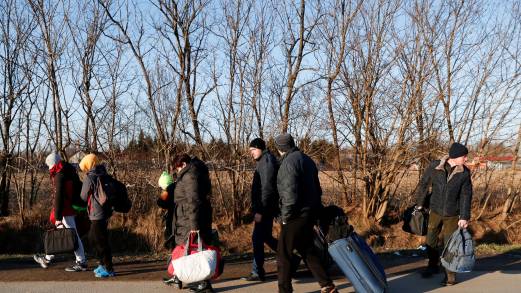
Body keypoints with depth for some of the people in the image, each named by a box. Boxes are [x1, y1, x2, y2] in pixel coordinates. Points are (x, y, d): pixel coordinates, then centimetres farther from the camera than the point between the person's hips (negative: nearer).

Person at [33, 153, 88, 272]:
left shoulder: (59, 176, -18)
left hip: (65, 211, -10)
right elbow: (79, 189, 16)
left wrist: (58, 217, -19)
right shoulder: (70, 172, 10)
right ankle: (47, 259, 32)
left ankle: (81, 263, 5)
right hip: (71, 208, 10)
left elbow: (58, 198, -21)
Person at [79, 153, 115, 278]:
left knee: (101, 241, -3)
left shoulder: (89, 178, -13)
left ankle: (109, 269, 1)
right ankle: (103, 264, 24)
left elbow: (84, 197, -4)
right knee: (92, 238, 20)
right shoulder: (103, 175, 11)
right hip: (106, 211, 9)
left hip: (97, 213, -9)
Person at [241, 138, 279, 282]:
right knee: (265, 237, 17)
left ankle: (258, 272, 2)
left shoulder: (267, 161, -15)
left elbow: (267, 188, -22)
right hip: (265, 208, 10)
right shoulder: (262, 161, 15)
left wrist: (260, 211, -23)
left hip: (265, 208, -10)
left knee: (257, 238, -5)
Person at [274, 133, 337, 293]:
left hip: (297, 215, -9)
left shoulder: (289, 162, -15)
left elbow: (290, 193, -23)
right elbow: (316, 188, 18)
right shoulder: (306, 159, 14)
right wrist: (315, 207, 20)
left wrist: (285, 216, -14)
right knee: (307, 250, 18)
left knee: (284, 254, 2)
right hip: (310, 213, 9)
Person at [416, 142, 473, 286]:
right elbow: (424, 184, 0)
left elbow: (466, 196, -8)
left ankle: (450, 275, 16)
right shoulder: (434, 167, -12)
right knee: (430, 241, 14)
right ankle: (433, 265, 37)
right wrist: (419, 204, 6)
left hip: (452, 215, -2)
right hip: (435, 211, 2)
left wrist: (464, 217, -12)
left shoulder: (465, 173, -10)